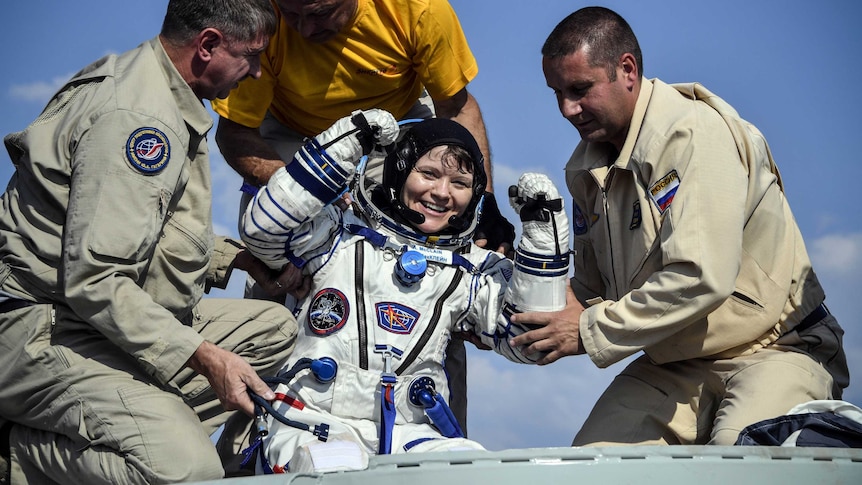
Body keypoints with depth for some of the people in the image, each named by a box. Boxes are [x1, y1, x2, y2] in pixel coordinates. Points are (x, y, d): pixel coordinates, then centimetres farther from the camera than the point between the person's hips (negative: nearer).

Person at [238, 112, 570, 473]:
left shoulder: (474, 272, 17)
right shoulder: (343, 236, 10)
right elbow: (263, 229, -6)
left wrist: (542, 232, 3)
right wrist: (346, 144, -7)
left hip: (410, 436, 3)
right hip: (315, 426, -3)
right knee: (340, 468, -39)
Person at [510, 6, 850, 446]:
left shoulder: (698, 133, -18)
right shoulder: (585, 166, 7)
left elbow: (702, 278, -28)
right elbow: (591, 288, 14)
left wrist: (592, 330, -21)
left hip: (773, 348, -6)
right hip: (673, 367, 7)